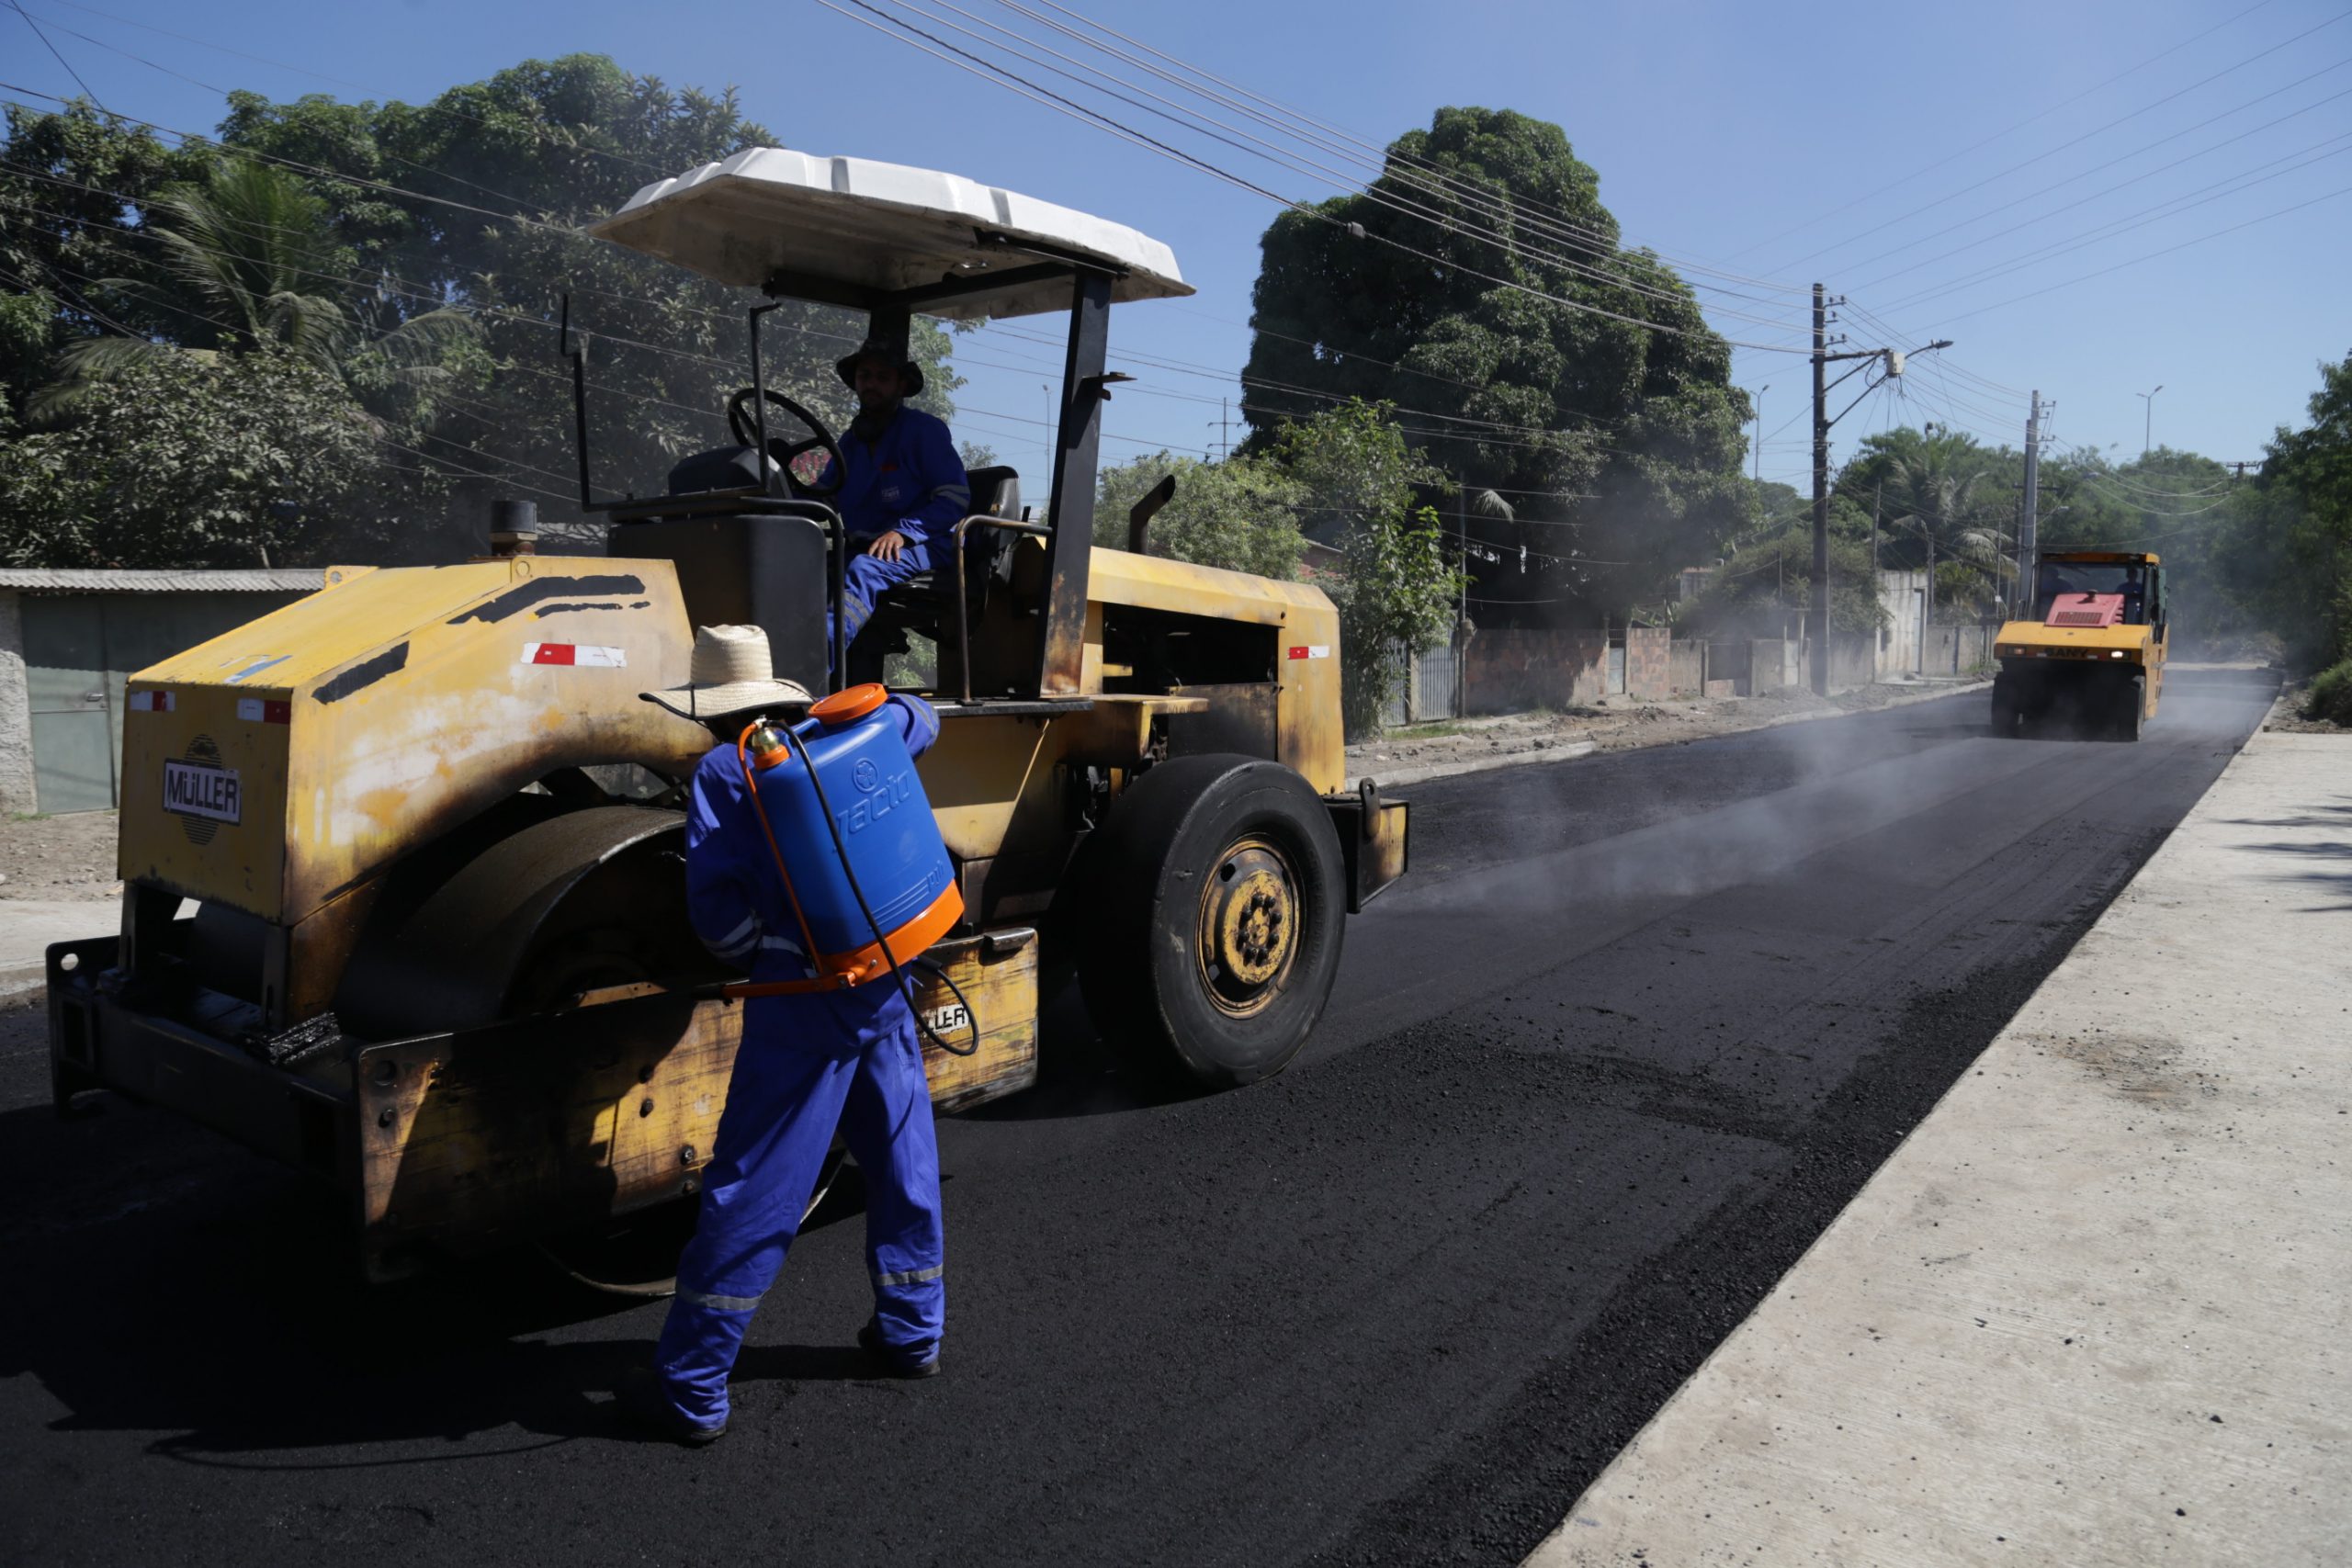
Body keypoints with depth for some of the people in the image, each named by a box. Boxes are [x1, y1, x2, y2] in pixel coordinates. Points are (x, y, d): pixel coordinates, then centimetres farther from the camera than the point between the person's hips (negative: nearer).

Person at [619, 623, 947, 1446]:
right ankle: (911, 1331, 34)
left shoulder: (723, 772, -4)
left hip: (801, 1002, -5)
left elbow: (714, 899, -10)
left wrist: (751, 957, 8)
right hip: (887, 984, 6)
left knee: (750, 1192, 1)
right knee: (903, 1164, 19)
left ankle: (691, 1389, 10)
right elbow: (918, 719, 29)